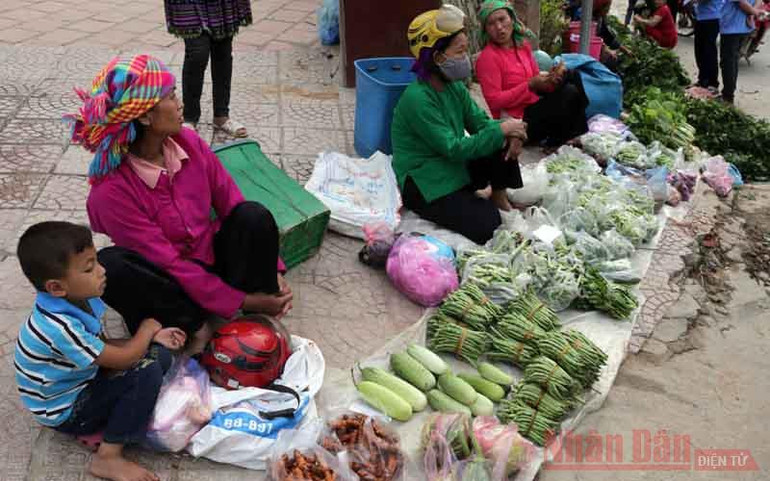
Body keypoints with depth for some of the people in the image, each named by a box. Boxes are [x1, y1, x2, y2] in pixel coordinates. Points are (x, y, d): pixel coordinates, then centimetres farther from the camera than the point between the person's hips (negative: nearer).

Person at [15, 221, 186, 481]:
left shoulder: (77, 301, -8)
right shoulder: (60, 326, -35)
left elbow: (103, 347, 8)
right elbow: (123, 358, -27)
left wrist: (152, 338, -3)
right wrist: (147, 329, -8)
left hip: (83, 382, 9)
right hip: (64, 411, -8)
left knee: (159, 355, 1)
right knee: (146, 372, -24)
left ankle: (101, 428, 2)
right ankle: (108, 457, -13)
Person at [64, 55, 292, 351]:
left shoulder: (188, 142, -9)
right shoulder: (111, 190, -24)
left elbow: (232, 203, -4)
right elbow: (168, 263, -23)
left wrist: (273, 269, -13)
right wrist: (242, 301, -23)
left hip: (212, 264, 4)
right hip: (169, 283, -3)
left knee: (254, 215, -23)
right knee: (109, 265, -33)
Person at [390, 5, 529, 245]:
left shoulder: (454, 87, 3)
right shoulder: (417, 98, -24)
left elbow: (480, 123, 4)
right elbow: (454, 149, -25)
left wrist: (510, 134, -18)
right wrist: (500, 130, -21)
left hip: (456, 169, 9)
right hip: (424, 184, -8)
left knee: (504, 144, -6)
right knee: (488, 226, -19)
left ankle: (499, 199, 9)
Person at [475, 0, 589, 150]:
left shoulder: (523, 45, 7)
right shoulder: (487, 57, -16)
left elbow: (536, 78, 13)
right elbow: (494, 101, -21)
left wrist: (551, 77, -11)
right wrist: (530, 85, -23)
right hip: (516, 120, -8)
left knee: (571, 75, 1)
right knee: (570, 93, -18)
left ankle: (580, 137, 5)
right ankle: (557, 143, 3)